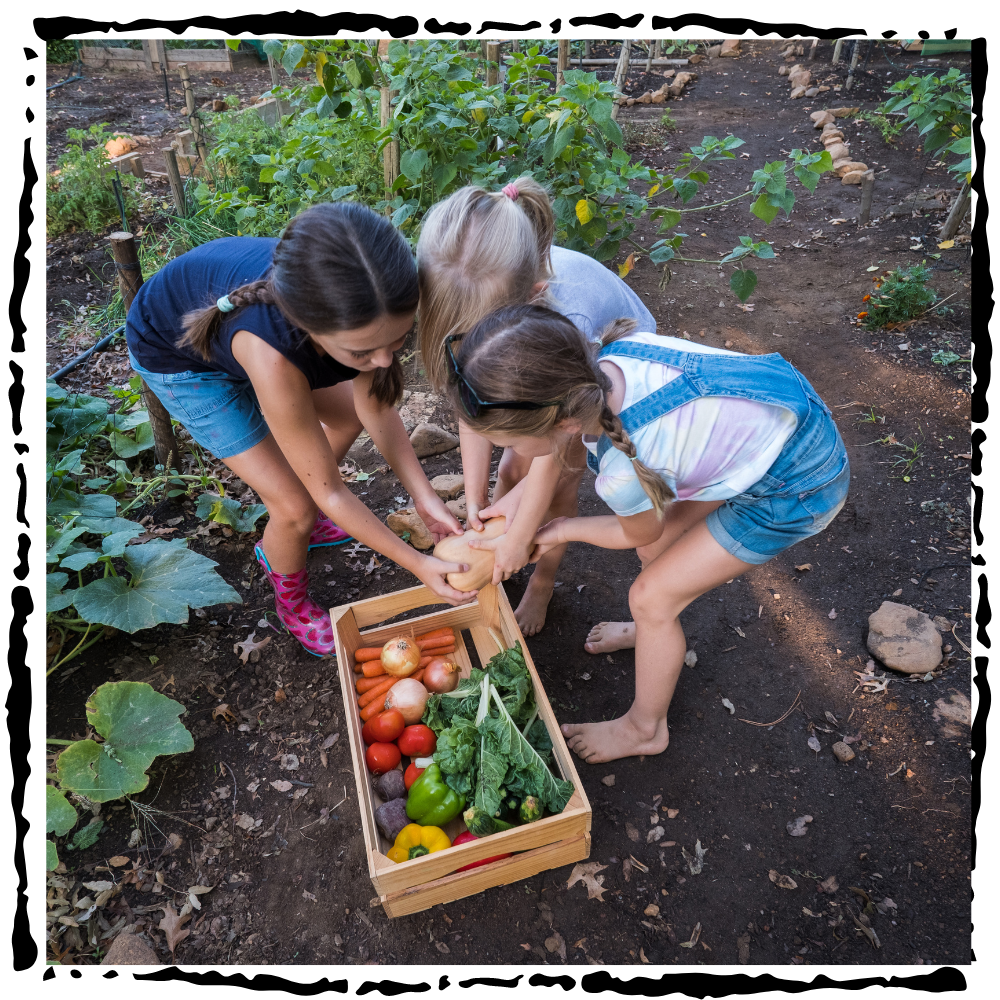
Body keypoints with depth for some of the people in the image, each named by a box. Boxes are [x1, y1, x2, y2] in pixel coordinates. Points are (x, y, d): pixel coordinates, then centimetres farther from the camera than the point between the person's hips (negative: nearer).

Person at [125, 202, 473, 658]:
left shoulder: (361, 305, -31)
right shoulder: (269, 354, -45)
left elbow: (375, 408, -14)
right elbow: (329, 491, -32)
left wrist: (425, 497, -21)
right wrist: (417, 564, -25)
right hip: (175, 353, -5)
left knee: (350, 413, 14)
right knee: (297, 505, -10)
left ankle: (293, 526, 35)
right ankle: (293, 603, 23)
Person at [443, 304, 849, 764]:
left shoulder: (622, 473, -36)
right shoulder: (608, 353, -18)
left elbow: (639, 534, -8)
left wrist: (564, 530, 8)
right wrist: (516, 497, 3)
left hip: (799, 486, -7)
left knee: (651, 598, 3)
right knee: (657, 548, 18)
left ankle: (643, 728, 28)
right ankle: (658, 631, 49)